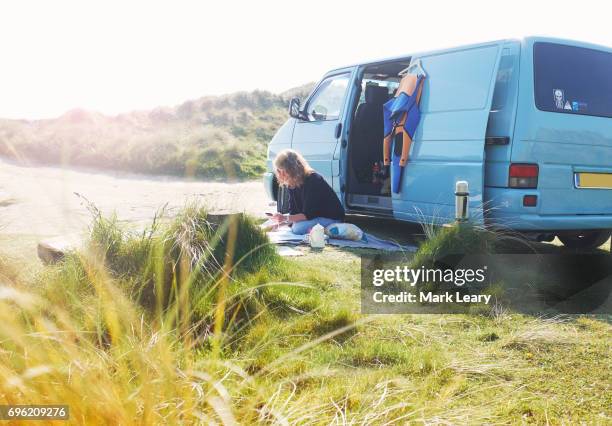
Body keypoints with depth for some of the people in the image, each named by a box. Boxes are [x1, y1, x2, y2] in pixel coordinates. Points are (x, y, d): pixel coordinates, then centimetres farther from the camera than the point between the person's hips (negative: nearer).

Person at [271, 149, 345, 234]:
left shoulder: (313, 180, -25)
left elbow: (309, 214, -28)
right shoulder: (292, 184, -1)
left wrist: (286, 218, -35)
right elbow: (293, 211, -1)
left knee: (298, 228, -33)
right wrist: (279, 221, -17)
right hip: (315, 217, 9)